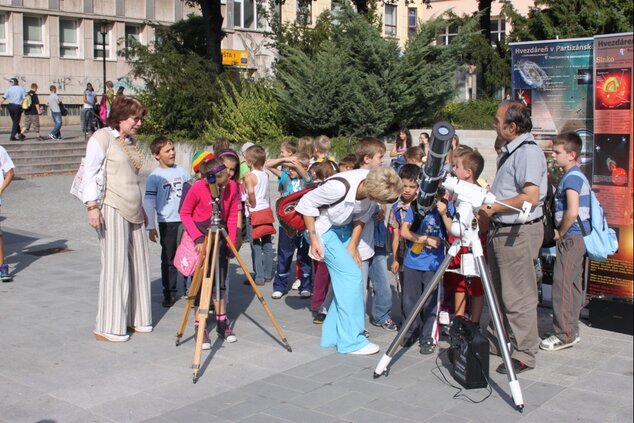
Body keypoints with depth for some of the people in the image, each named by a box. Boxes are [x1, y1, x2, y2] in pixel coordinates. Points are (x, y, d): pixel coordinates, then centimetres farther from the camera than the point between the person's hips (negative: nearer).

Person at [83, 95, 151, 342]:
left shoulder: (132, 142, 18)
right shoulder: (102, 137, -5)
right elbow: (90, 172, -9)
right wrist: (92, 206, -17)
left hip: (133, 211, 8)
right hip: (112, 210, -8)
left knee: (139, 263, 8)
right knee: (115, 264, -8)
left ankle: (135, 318, 20)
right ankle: (108, 327, -1)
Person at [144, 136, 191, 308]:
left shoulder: (182, 171, 6)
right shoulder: (154, 177, -3)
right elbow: (149, 202, -2)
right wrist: (151, 227, -5)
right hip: (166, 223, -2)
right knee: (168, 260, 5)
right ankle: (169, 293, 15)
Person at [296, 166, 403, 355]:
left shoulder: (372, 185, -17)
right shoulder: (339, 187, -35)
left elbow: (362, 216, 1)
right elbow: (306, 203, -21)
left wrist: (352, 245, -4)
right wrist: (313, 239, -18)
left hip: (344, 227, 7)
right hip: (324, 228, -7)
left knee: (347, 280, 2)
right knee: (351, 275, -13)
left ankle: (332, 335, 15)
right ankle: (351, 341, -5)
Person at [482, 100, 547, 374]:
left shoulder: (528, 152, -16)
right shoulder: (509, 151, 15)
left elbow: (531, 197, -25)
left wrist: (495, 207, -19)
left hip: (520, 233, -10)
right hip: (501, 230, 10)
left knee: (518, 298, -3)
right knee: (499, 293, 18)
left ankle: (524, 354, 6)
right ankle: (495, 342, 30)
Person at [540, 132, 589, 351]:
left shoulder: (571, 177, -16)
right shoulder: (577, 176, 15)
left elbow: (572, 211, -25)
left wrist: (560, 233, -12)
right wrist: (561, 232, 16)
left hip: (571, 238, -10)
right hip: (578, 238, 10)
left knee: (562, 284, -7)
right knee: (573, 284, 13)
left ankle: (563, 335, -2)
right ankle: (571, 332, 19)